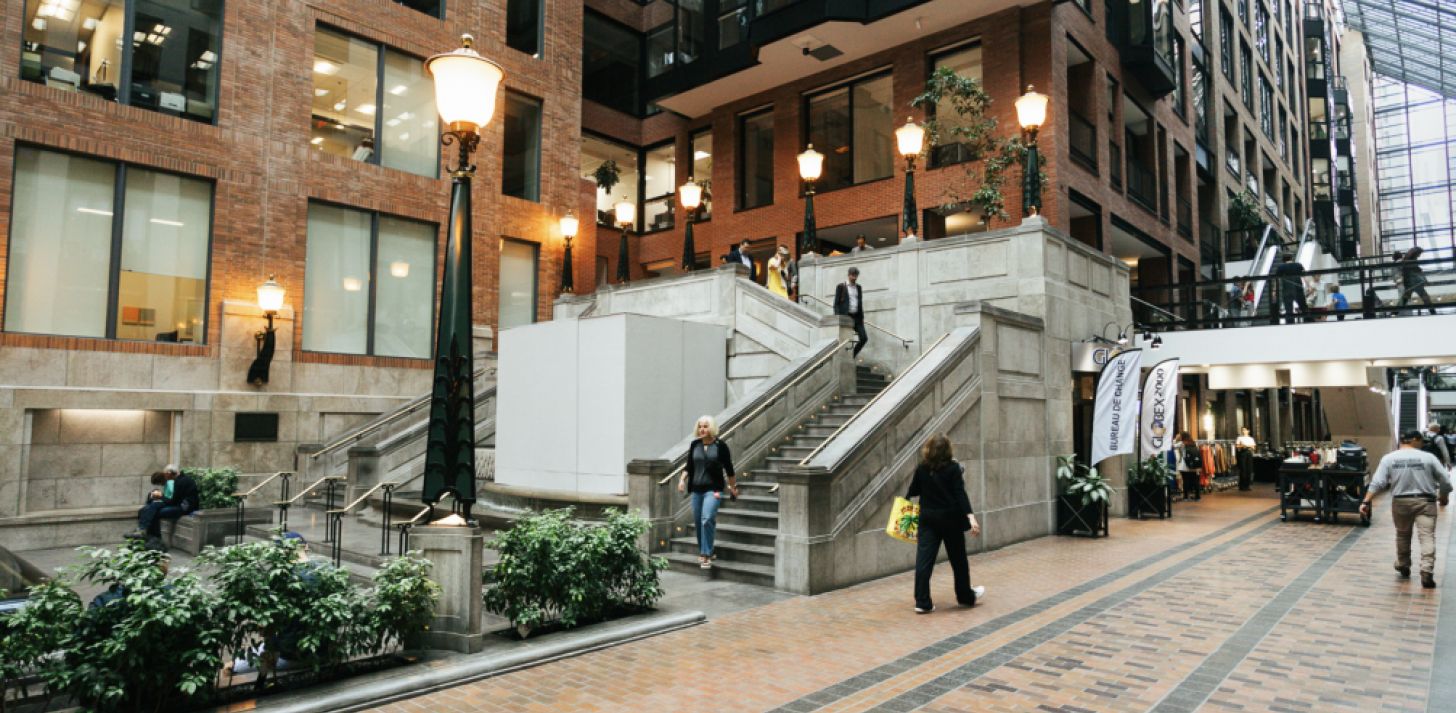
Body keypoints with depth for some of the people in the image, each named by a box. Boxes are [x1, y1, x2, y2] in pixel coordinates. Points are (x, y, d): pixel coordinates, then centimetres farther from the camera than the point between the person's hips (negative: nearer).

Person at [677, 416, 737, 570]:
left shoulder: (720, 446, -4)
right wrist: (682, 479, -1)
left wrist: (733, 487, 9)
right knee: (698, 522, 11)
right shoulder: (694, 445, 7)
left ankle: (706, 555, -15)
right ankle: (703, 552, 29)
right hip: (696, 489, 5)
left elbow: (729, 469, 4)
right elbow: (689, 466, 14)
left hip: (713, 489, -5)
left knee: (707, 520, -20)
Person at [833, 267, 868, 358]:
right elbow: (836, 304, -5)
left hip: (856, 317, 5)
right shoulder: (841, 286, -2)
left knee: (864, 338, -4)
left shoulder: (859, 287, 14)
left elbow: (860, 303, 18)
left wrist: (862, 318, 11)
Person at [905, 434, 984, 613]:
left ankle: (922, 602, -3)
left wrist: (905, 499, 29)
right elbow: (960, 494, -16)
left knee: (924, 560, 0)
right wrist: (970, 516, -20)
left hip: (927, 518, 2)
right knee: (958, 559, 14)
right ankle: (966, 597, 31)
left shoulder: (922, 468, 0)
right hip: (950, 518, -2)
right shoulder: (953, 468, -8)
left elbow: (913, 491, 9)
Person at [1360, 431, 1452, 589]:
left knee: (1402, 535, 19)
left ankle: (1403, 567, 31)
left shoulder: (1389, 458, 0)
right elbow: (1445, 481, 1)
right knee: (1427, 536, -3)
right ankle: (1427, 573, -15)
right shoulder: (1428, 457, -2)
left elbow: (1377, 483, -7)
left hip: (1400, 502, 2)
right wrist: (1444, 497, 19)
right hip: (1424, 502, -2)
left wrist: (1366, 502, -7)